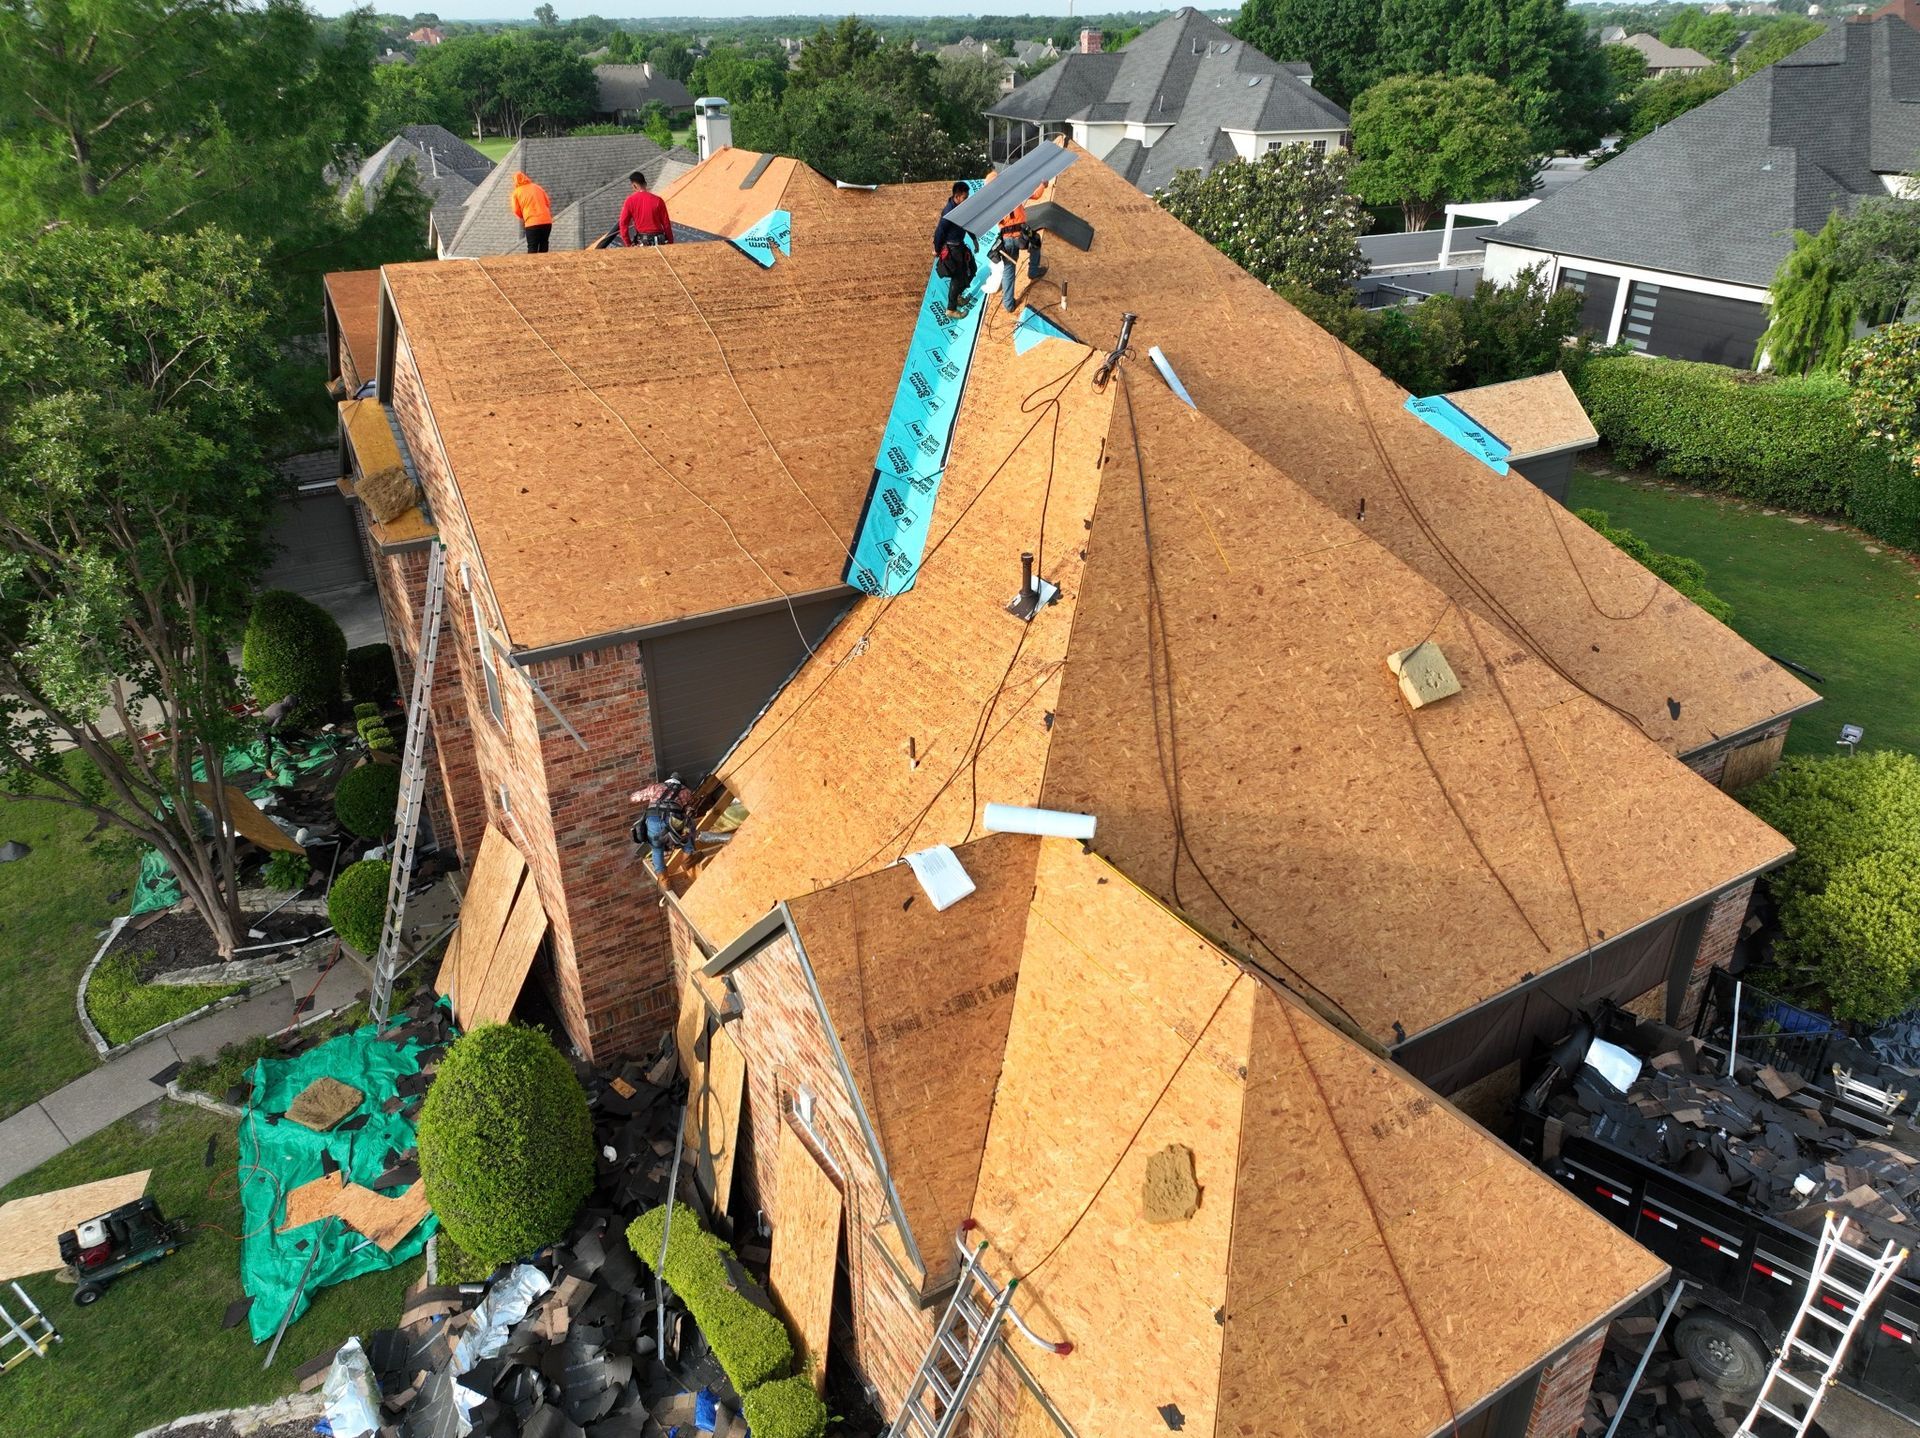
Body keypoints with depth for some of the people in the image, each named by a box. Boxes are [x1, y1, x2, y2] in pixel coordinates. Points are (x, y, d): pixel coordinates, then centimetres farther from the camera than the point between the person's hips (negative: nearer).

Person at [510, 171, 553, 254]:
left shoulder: (516, 192, 6)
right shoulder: (537, 187, 14)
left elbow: (517, 212, 4)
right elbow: (548, 203, 15)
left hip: (532, 223, -3)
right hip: (547, 221, 3)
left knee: (532, 249, 0)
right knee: (543, 247, 12)